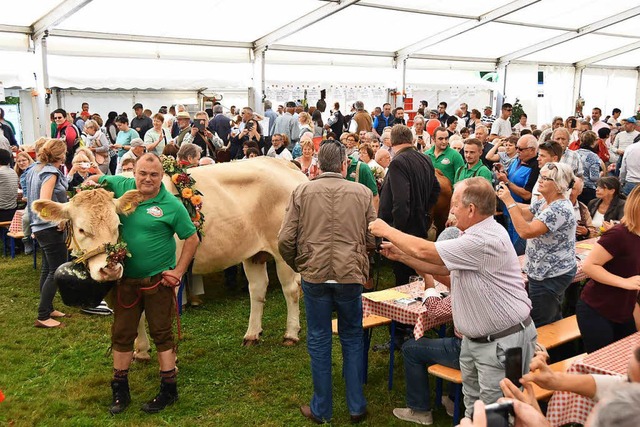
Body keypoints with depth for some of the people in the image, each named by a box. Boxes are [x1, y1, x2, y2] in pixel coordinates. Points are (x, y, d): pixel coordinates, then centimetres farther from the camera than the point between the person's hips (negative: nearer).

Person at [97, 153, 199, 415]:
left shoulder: (171, 205, -11)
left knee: (161, 333, 6)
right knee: (122, 333, 12)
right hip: (126, 280, 4)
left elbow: (192, 239, -6)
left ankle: (168, 389, 20)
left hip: (158, 280, -4)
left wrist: (178, 272, -10)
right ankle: (120, 390, 28)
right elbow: (96, 182, 17)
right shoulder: (122, 187, -2)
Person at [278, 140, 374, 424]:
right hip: (351, 276, 1)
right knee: (352, 340, 16)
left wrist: (298, 266, 13)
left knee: (319, 342, 11)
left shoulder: (302, 192, -4)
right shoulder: (362, 193, -2)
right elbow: (373, 239, 1)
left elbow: (285, 241, -6)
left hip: (314, 276, 0)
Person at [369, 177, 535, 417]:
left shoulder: (486, 240, -26)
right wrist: (400, 255, 8)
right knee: (473, 408, 19)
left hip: (503, 342, -10)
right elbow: (441, 267, 15)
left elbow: (424, 251, -22)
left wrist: (387, 231, -8)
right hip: (474, 339, 10)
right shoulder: (476, 235, 9)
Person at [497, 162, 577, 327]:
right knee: (554, 320, 24)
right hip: (553, 273, 10)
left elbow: (526, 231, -34)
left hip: (551, 276, -10)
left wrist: (509, 202, -30)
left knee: (538, 326, 1)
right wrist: (507, 197, -9)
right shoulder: (544, 202, 4)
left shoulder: (560, 209, -26)